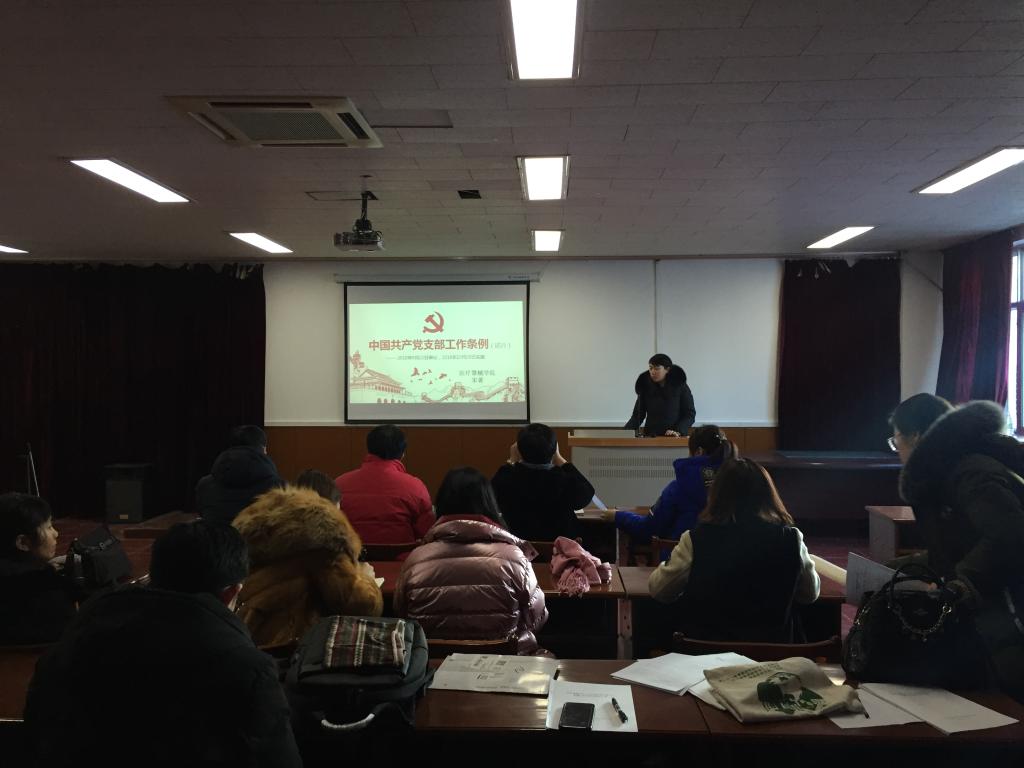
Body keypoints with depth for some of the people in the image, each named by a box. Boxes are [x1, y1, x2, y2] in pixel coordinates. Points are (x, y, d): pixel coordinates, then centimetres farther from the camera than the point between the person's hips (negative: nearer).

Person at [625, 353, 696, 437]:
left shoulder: (679, 386, -2)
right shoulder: (645, 387, 4)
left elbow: (690, 414, 0)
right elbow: (638, 414, 5)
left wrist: (678, 431, -16)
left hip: (674, 439, -2)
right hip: (650, 437, 2)